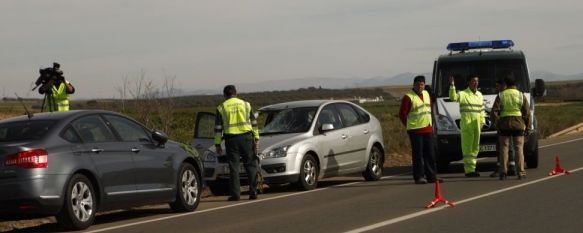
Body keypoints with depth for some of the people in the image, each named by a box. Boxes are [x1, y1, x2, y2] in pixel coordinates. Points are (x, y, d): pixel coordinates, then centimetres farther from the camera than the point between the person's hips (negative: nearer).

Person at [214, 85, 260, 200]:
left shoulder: (221, 108, 3)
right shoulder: (246, 104, 9)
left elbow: (218, 127, 2)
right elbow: (253, 123, 9)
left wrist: (217, 144, 5)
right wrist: (256, 138, 13)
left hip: (231, 139, -1)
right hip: (246, 137, 1)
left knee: (234, 166, 2)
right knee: (250, 165, 8)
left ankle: (235, 193, -2)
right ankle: (253, 192, 3)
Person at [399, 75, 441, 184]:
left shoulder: (426, 94, 13)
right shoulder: (408, 97, -9)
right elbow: (402, 114, -7)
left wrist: (429, 124, 16)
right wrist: (409, 125, -1)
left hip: (427, 129, 7)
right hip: (415, 130, -7)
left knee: (430, 154, 9)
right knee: (418, 155, -5)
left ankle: (431, 176, 15)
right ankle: (419, 177, -2)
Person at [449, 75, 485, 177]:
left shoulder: (479, 95, 18)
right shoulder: (463, 94, -3)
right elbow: (453, 97, -22)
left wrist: (482, 122, 12)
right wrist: (452, 86, -34)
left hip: (477, 124, 7)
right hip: (466, 124, -7)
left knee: (475, 147, 9)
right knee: (467, 147, -8)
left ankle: (472, 168, 15)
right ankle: (468, 170, -10)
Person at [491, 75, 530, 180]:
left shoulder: (501, 96, 2)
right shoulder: (521, 95, 3)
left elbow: (494, 111, -4)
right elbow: (527, 112, 2)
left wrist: (497, 123, 4)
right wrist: (527, 126, 7)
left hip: (504, 124, 0)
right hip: (518, 124, 0)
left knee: (504, 148, 4)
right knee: (519, 148, 2)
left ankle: (503, 171, 0)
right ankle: (520, 172, -4)